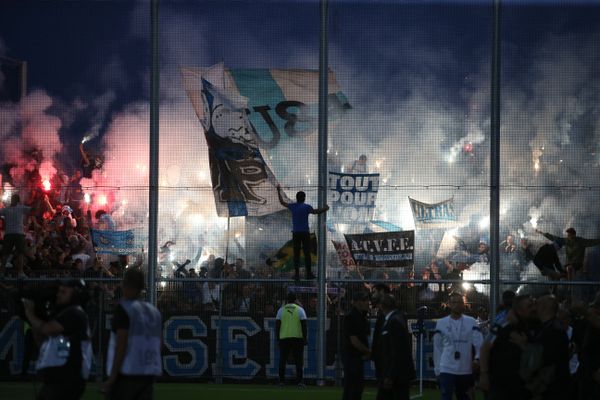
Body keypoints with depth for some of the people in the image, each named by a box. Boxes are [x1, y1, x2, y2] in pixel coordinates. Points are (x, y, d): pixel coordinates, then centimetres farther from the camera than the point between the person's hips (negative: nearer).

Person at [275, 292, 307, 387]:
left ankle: (281, 381, 3)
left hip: (284, 338, 1)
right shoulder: (300, 310, 1)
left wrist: (277, 337, 8)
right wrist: (304, 338, 0)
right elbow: (304, 325, -4)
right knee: (299, 360, 1)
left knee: (282, 360, 7)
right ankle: (299, 381, -6)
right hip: (298, 337, -1)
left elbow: (277, 324, 2)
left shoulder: (281, 310, 4)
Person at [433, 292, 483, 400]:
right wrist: (437, 370, 4)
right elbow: (437, 348, 6)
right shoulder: (441, 323, 2)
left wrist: (477, 358, -23)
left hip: (465, 370, 2)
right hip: (446, 369, -2)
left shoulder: (471, 322, 2)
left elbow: (479, 343, -4)